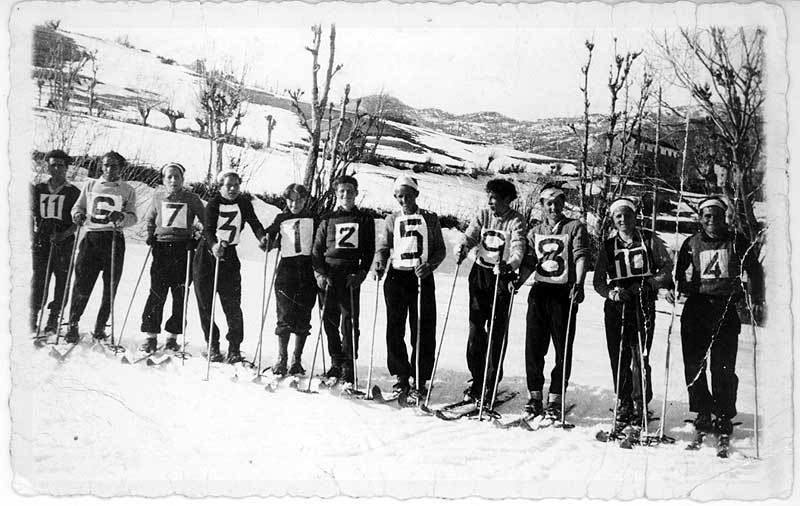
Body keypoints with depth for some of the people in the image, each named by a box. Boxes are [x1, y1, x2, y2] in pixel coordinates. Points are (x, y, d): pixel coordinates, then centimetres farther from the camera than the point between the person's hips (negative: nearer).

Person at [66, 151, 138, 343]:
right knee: (82, 284, -5)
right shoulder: (90, 185, 14)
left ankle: (100, 327, 14)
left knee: (110, 288, 2)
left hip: (114, 240, 0)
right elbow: (78, 206, 18)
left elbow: (133, 217, 4)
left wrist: (121, 217, -17)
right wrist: (78, 214, -5)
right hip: (91, 238, 0)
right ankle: (72, 325, 7)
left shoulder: (127, 190, 10)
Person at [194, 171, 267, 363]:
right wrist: (214, 246, -40)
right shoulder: (214, 204, -8)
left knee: (232, 304, -7)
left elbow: (254, 223, -6)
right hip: (207, 254, -1)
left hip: (229, 255, 2)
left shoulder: (244, 203, 3)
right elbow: (208, 229, -19)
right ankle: (213, 346, 12)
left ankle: (234, 348, -1)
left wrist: (262, 237, -28)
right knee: (205, 303, 0)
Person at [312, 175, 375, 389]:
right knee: (330, 319, -1)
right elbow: (317, 249, 12)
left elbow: (369, 251, 9)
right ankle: (336, 363, 10)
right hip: (330, 275, 1)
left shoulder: (364, 220, 13)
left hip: (352, 276, -1)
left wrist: (361, 273, -5)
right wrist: (319, 273, -2)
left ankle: (349, 368, -2)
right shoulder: (327, 219, 15)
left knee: (350, 321, -5)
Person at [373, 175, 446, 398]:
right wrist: (379, 263, -12)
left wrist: (430, 265, -11)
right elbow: (383, 247, 9)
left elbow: (440, 249, 8)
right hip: (396, 276, 2)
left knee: (423, 331, -3)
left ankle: (420, 381, 5)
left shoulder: (430, 219, 10)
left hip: (422, 277, -1)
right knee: (394, 329, -1)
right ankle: (401, 376, 11)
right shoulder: (392, 220, 14)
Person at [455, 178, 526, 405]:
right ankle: (476, 380, 15)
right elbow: (470, 236, -4)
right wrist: (461, 249, -27)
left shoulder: (516, 221, -5)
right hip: (480, 273, 3)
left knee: (496, 332, -2)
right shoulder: (483, 215, 7)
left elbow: (518, 249, -17)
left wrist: (509, 264, -38)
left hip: (502, 277, -3)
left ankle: (490, 384, 9)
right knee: (475, 328, 2)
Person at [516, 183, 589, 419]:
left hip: (565, 293, -3)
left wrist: (579, 284, -23)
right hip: (539, 291, 3)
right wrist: (518, 281, -6)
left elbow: (580, 257, -8)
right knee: (533, 346, 0)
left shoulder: (575, 228, 5)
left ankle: (555, 399, 6)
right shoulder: (535, 232, 17)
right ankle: (535, 397, 8)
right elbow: (529, 262, 13)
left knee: (563, 349, -1)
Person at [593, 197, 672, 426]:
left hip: (643, 304, -2)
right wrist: (611, 292, -9)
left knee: (640, 357, -8)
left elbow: (667, 268, 6)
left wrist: (650, 284, -10)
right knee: (618, 358, 0)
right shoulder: (607, 246, 11)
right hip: (616, 305, 2)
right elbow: (598, 280, 11)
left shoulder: (649, 241, 7)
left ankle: (640, 405, 1)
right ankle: (623, 404, 12)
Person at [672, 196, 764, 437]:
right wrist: (673, 288, -3)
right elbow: (678, 273, 16)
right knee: (694, 364, 0)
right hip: (696, 306, 2)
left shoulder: (736, 241, 7)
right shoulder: (692, 243, 10)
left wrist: (757, 300, 5)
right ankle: (703, 412, 13)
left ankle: (724, 415, 8)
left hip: (726, 307, -2)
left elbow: (754, 270, 13)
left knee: (723, 366, -4)